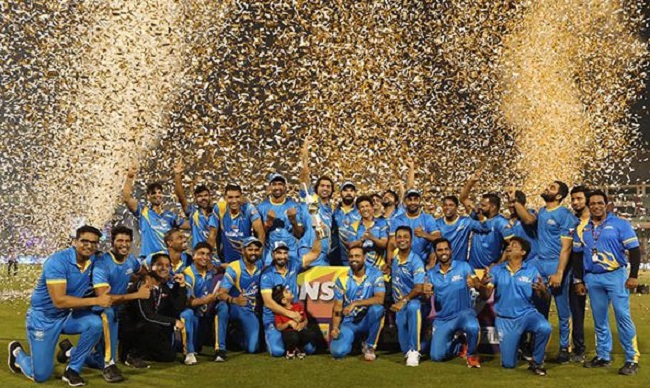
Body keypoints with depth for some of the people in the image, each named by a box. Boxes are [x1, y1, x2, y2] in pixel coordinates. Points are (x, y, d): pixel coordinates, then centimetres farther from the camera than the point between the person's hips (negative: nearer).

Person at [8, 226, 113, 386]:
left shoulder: (93, 260, -9)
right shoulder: (57, 261, -28)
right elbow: (59, 301, -34)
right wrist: (96, 301, -34)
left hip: (68, 316, 5)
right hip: (43, 318, -5)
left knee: (95, 323, -25)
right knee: (41, 375, -1)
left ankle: (72, 369, -5)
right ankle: (17, 352, 32)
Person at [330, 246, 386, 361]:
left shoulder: (375, 274, -9)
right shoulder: (342, 279, -2)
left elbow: (380, 299, -23)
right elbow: (337, 307, 0)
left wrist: (355, 303, -31)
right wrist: (335, 328, -15)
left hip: (367, 320, -1)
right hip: (348, 322, 1)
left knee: (377, 308, -34)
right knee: (337, 351, -23)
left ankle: (369, 346, -9)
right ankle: (352, 339, 16)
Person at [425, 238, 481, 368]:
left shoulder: (463, 266, -6)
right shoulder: (431, 273, 2)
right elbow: (426, 298, -8)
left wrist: (475, 284, -44)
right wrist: (425, 292, -32)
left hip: (463, 312, -3)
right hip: (442, 319, 3)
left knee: (472, 327, -38)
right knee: (436, 356, -4)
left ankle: (471, 353, -5)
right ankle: (458, 346, 29)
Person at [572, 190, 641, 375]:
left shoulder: (620, 223, -2)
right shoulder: (582, 229, 10)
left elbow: (634, 250, -4)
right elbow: (578, 255, 16)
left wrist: (633, 275, -10)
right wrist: (579, 280, 13)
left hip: (615, 276, -4)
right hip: (592, 278, 4)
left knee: (623, 316, -9)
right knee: (599, 320, 9)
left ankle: (632, 359, -3)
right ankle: (603, 356, 19)